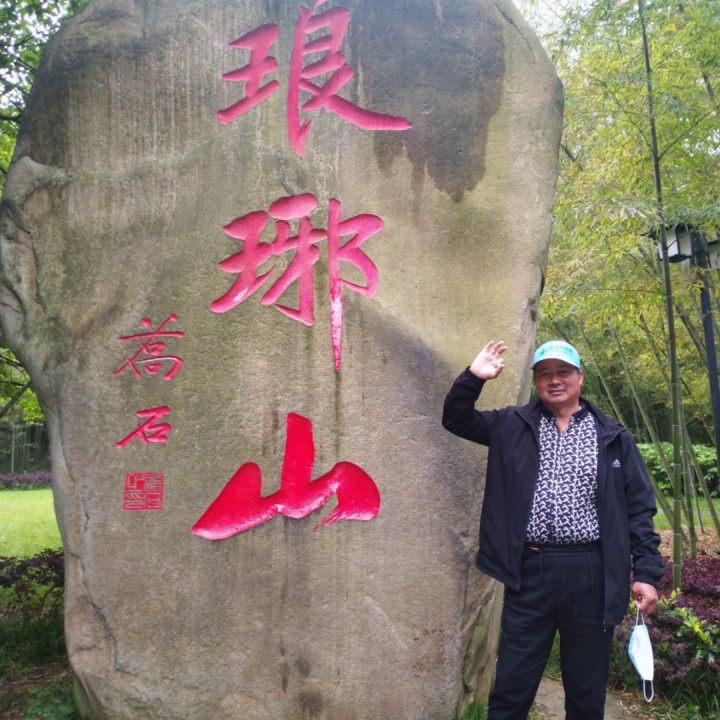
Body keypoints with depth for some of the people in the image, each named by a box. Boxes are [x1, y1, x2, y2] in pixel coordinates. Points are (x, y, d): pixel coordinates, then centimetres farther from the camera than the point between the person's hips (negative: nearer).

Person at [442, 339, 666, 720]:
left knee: (588, 689, 15)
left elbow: (638, 508, 5)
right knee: (511, 686, 8)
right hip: (529, 571, 0)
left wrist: (646, 571, -1)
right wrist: (474, 377, -9)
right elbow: (456, 418, 7)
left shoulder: (612, 437, 5)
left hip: (591, 573, 0)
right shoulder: (513, 425, 6)